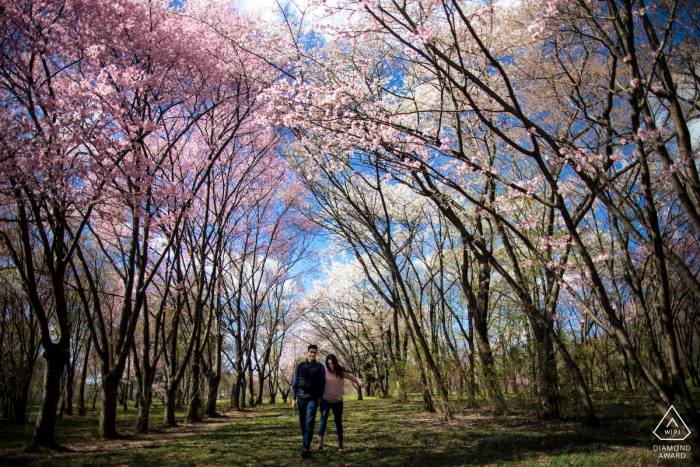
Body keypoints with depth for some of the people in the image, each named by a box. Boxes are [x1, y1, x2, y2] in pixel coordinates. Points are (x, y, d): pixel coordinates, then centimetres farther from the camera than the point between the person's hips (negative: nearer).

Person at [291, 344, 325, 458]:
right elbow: (294, 383, 7)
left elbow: (322, 384, 7)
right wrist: (293, 399, 0)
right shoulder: (300, 366, 8)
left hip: (313, 399, -2)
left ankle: (305, 448, -14)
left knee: (309, 423, -11)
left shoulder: (320, 367, 5)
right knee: (302, 422, 9)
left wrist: (320, 397, 0)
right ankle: (305, 439, 31)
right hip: (301, 398, 2)